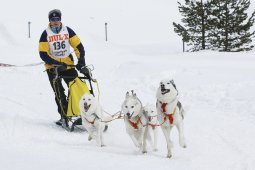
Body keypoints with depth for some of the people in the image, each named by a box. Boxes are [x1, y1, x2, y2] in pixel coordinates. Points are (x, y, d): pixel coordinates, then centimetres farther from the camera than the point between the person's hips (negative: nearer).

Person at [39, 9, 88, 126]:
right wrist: (57, 64, -20)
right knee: (59, 93, -9)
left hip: (68, 65, 3)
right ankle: (64, 116, -8)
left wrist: (81, 61, -11)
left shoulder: (67, 31, 1)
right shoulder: (46, 34, -5)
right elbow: (43, 54, -10)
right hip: (53, 67, -2)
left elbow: (78, 46, 2)